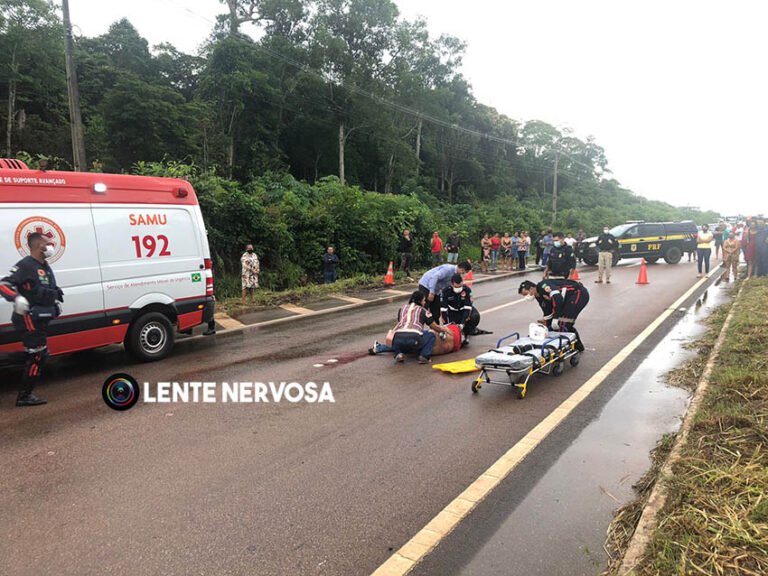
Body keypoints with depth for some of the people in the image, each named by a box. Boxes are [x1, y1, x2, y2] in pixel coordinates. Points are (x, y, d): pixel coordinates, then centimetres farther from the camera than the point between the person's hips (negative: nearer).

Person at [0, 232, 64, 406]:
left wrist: (57, 300, 23)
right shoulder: (25, 265, -14)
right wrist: (16, 298, -38)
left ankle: (26, 393, 25)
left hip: (39, 319, 10)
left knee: (38, 356, 15)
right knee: (38, 356, -7)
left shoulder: (45, 267, 15)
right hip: (28, 319, -10)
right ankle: (24, 396, 2)